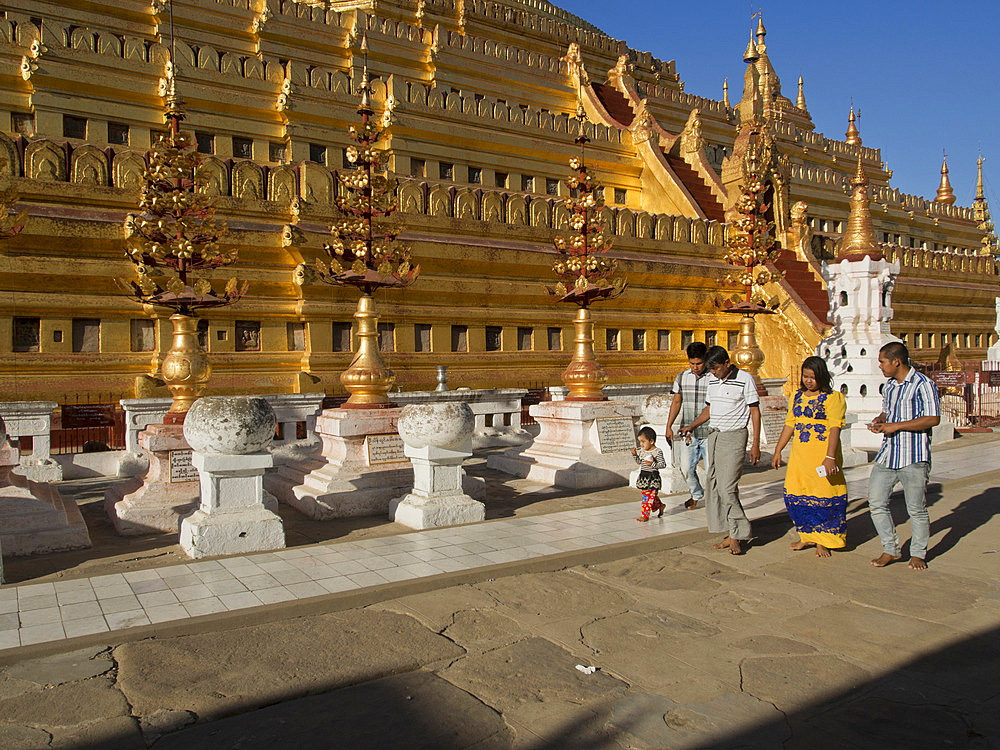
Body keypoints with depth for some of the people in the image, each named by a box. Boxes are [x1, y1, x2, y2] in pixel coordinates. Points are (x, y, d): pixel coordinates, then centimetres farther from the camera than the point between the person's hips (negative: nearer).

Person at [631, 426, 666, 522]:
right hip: (643, 476, 7)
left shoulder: (657, 452, -14)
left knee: (649, 497, -5)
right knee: (646, 495, 16)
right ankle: (660, 506, 38)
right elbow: (639, 462, 18)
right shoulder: (641, 450, 6)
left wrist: (652, 464, -28)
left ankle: (645, 515, 2)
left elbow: (663, 464, -15)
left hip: (653, 477, -7)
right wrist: (635, 455, 1)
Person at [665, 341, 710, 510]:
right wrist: (668, 426, 10)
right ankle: (696, 494, 31)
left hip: (709, 433, -3)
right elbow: (676, 402, 14)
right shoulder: (682, 378, 6)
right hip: (688, 433, 3)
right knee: (686, 467, 3)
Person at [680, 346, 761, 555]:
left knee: (727, 488, -12)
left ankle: (738, 537, -2)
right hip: (713, 436, 7)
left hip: (734, 437, -7)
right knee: (713, 486, 4)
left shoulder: (745, 379, -8)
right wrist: (692, 426, 10)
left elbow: (755, 412, -6)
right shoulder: (713, 380, 11)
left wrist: (755, 444, -9)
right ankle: (732, 535, 11)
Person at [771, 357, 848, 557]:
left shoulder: (833, 398, -6)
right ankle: (808, 537, 22)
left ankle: (823, 542, 12)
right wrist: (778, 450, 16)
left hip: (823, 454, -6)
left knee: (823, 497, -1)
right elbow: (789, 425, 19)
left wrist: (829, 457, -23)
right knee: (795, 497, 5)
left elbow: (835, 428, -14)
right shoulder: (797, 396, 14)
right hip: (799, 454, 6)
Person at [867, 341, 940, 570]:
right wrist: (879, 421, 3)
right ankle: (890, 550, 17)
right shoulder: (889, 385, 13)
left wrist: (896, 426, -18)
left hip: (913, 457, -7)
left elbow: (933, 419, -16)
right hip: (887, 454, 7)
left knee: (916, 508, 3)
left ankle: (918, 554, 20)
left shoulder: (923, 384, -10)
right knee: (876, 502, 3)